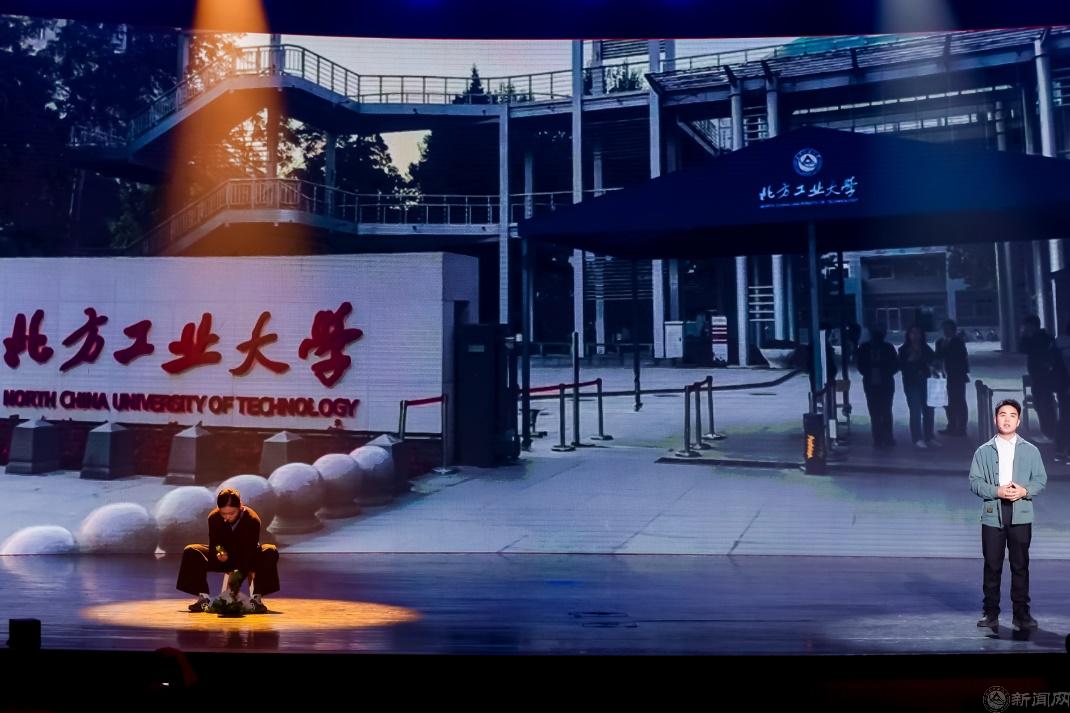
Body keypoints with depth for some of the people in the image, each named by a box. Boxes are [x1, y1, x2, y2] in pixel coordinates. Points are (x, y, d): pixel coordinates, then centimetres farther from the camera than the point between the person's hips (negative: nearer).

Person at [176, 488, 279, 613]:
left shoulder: (252, 519, -27)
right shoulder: (213, 518, -19)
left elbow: (250, 550, -31)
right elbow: (213, 544, -14)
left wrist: (240, 573, -44)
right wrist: (218, 553, -39)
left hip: (247, 559, -2)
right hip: (223, 556, 2)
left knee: (271, 552, -33)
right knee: (190, 552, -20)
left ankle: (256, 598, -27)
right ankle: (203, 598, -16)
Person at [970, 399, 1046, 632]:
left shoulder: (1030, 450, 11)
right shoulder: (983, 451, 8)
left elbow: (1040, 480, 7)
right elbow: (974, 481, 2)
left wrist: (1024, 491, -12)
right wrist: (997, 492, -14)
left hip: (1021, 516, 0)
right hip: (992, 515, 0)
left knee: (1020, 566, 1)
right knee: (992, 566, 1)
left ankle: (1021, 613, 9)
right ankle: (991, 613, 8)